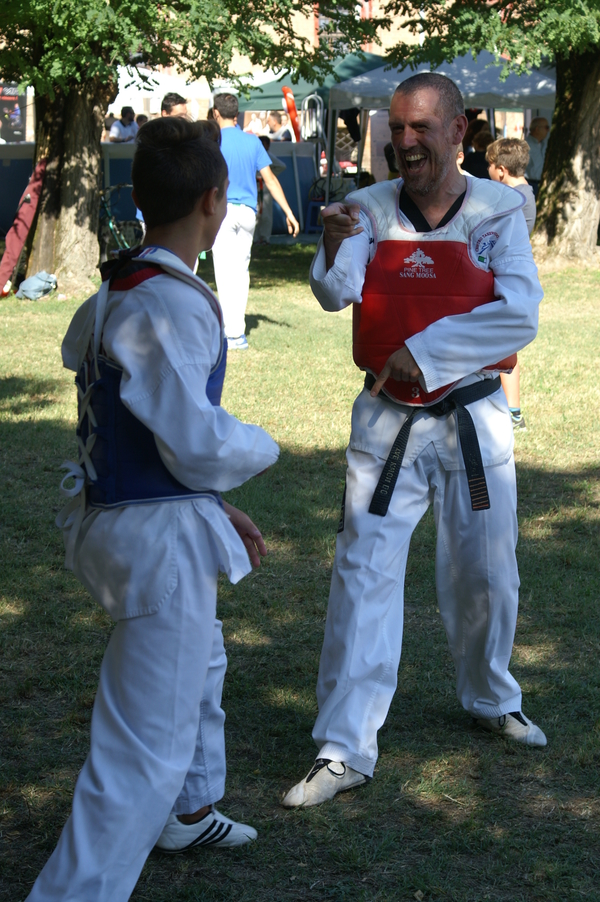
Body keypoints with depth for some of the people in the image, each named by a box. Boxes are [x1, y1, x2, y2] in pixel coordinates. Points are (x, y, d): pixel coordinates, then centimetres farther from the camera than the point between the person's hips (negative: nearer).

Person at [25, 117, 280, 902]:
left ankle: (187, 812, 56)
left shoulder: (116, 294, 8)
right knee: (147, 749, -7)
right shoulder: (168, 305, -22)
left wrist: (219, 510, 18)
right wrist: (263, 447, -2)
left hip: (116, 512, 11)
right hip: (162, 539, -11)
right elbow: (198, 444, -23)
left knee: (201, 667, 35)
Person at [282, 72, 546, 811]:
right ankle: (344, 750, 1)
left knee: (485, 575, 14)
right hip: (388, 419, 0)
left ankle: (492, 700, 42)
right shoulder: (370, 210, -3)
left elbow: (520, 314, -16)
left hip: (473, 418, 0)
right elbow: (336, 294, -17)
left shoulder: (497, 212, -6)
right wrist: (335, 247, -38)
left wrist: (427, 351, -21)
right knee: (363, 573, -4)